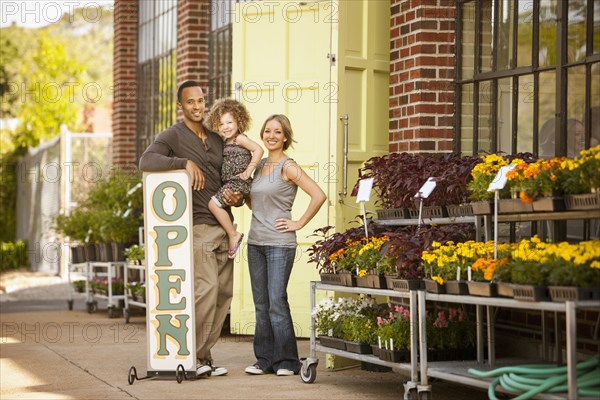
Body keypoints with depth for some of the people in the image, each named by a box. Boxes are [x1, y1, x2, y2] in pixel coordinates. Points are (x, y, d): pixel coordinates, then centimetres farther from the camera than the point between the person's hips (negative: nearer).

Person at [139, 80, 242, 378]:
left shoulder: (217, 140, 18)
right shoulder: (173, 136, -2)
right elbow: (146, 161, -21)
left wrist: (236, 198, 2)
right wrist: (185, 162, -27)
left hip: (223, 225, 7)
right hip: (198, 225, -7)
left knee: (224, 292, 5)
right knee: (206, 289, -16)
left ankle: (203, 354, 12)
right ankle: (193, 357, -8)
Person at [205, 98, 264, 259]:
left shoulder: (240, 138, -7)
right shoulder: (226, 142, 18)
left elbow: (259, 149, -19)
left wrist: (248, 171, -19)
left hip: (238, 183, -10)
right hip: (228, 183, 10)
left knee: (213, 203, -21)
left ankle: (233, 235, -15)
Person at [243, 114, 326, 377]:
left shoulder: (288, 166, -9)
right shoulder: (260, 166, 13)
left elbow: (318, 196, -17)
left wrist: (299, 223, -12)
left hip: (279, 244, -7)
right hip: (256, 242, 7)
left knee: (276, 303, -8)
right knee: (261, 304, 8)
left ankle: (287, 361, 0)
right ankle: (264, 360, 14)